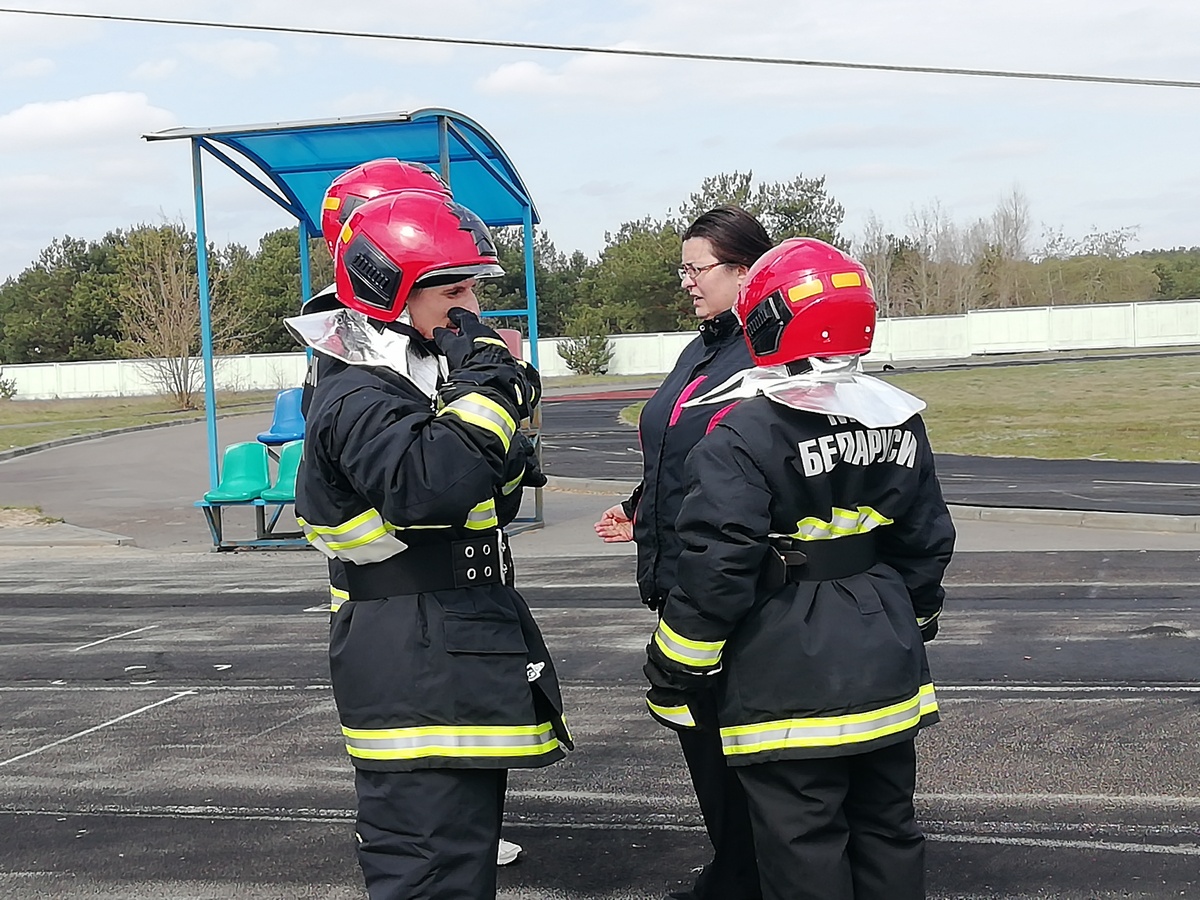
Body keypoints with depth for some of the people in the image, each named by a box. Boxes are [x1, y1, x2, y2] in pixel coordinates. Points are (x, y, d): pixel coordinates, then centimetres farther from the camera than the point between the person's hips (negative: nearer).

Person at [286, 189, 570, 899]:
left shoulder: (419, 381, 15)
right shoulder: (358, 401, -19)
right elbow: (430, 485, -38)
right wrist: (485, 380, -26)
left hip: (459, 669, 11)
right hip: (418, 686, -11)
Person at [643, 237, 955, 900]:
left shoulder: (743, 434, -17)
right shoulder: (898, 422, 4)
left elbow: (716, 568, -20)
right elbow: (927, 543, 11)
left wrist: (673, 670, -9)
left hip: (789, 688, -7)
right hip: (884, 671, 7)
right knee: (886, 826, 19)